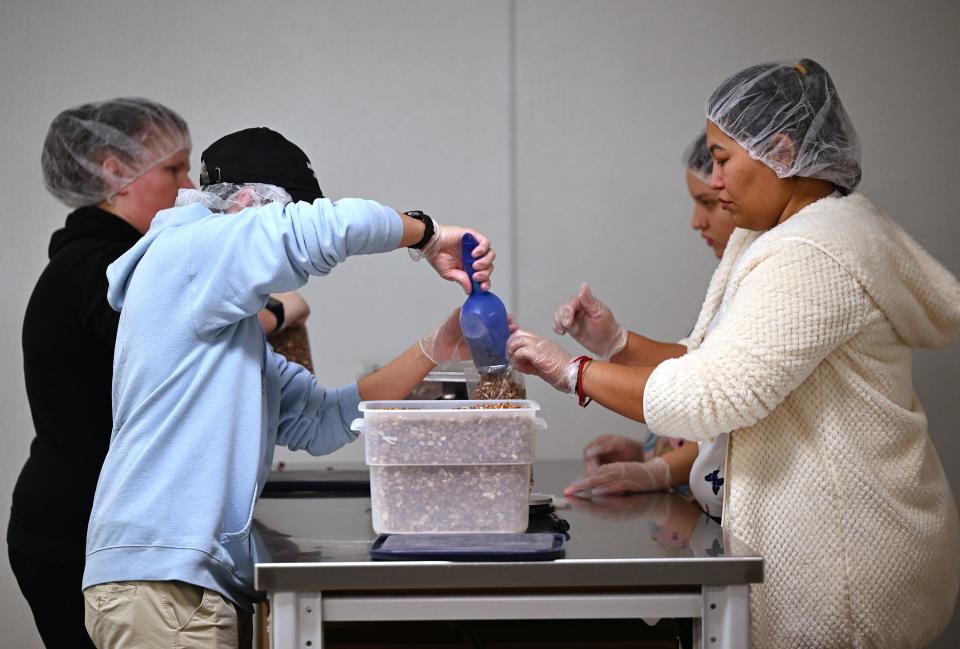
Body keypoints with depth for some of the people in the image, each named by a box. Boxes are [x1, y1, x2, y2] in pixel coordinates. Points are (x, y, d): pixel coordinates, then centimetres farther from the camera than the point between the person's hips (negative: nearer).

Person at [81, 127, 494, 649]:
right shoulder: (189, 250, -5)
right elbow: (331, 226, -17)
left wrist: (436, 348, 13)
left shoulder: (232, 328, 25)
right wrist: (427, 236, 0)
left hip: (210, 579, 10)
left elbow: (320, 421, 19)